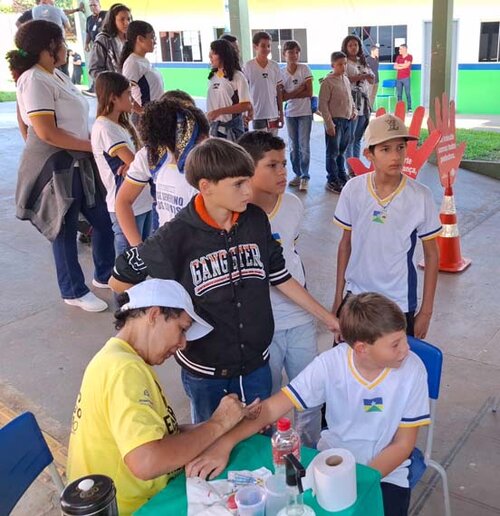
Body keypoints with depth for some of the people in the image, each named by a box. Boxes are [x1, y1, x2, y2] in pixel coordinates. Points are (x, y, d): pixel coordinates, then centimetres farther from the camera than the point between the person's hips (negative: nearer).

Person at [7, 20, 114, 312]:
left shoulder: (57, 75, 12)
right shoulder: (34, 80, -17)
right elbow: (47, 132, -23)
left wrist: (95, 144, 2)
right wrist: (92, 145, -15)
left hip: (78, 162, 9)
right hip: (55, 165, -9)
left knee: (102, 220, 14)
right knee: (65, 230, 5)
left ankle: (105, 275, 34)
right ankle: (74, 291, 21)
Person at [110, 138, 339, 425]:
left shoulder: (256, 220, -8)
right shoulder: (177, 236, -19)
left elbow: (280, 277, 4)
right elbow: (120, 280, -6)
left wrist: (327, 317, 8)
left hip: (256, 362, 3)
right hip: (205, 371, -3)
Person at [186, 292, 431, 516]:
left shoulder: (412, 370, -19)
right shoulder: (329, 363, -19)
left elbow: (403, 445, -10)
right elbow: (271, 407, -20)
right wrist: (224, 444, -34)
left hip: (386, 471, 0)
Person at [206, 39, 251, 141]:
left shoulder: (237, 76, -7)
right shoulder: (212, 77, 9)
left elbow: (246, 105, -13)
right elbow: (210, 103, 12)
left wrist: (219, 111, -19)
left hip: (232, 128, -5)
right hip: (214, 127, 5)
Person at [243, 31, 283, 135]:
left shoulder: (274, 66, 6)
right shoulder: (248, 66, -4)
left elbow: (278, 91, 9)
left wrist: (281, 113, 8)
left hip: (273, 114, 4)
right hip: (256, 114, -3)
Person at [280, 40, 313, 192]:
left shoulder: (304, 69, -5)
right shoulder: (281, 73, 0)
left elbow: (309, 92, -10)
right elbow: (282, 97, -6)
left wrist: (290, 94, -10)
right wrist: (299, 90, -14)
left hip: (305, 112, -3)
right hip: (290, 113, 3)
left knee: (304, 146, -5)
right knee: (293, 146, 9)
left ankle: (305, 177, 1)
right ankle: (297, 174, 21)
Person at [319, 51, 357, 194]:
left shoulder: (346, 80, 11)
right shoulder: (328, 82, -11)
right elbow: (323, 104, -14)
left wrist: (354, 110, 9)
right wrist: (329, 123, -17)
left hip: (347, 120, 7)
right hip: (335, 121, -7)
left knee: (342, 151, 17)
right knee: (333, 152, -1)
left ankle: (342, 177, 27)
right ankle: (332, 181, 7)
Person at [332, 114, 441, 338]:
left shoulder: (420, 196, -14)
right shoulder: (353, 189, -9)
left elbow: (431, 255, -4)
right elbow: (346, 243, 3)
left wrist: (426, 312, -2)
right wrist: (338, 298, 6)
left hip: (399, 303, -2)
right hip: (355, 297, 2)